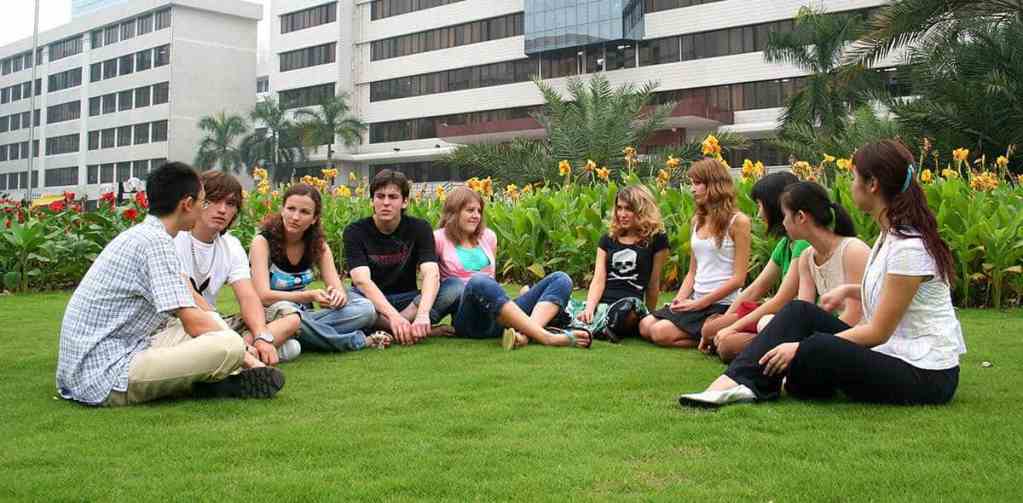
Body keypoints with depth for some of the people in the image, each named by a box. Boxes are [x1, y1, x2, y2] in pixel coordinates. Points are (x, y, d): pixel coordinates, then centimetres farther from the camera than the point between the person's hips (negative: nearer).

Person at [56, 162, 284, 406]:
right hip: (106, 378, -11)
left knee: (212, 320, 17)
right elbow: (195, 324, -17)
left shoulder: (138, 235, 15)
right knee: (230, 345, -24)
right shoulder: (156, 241, -15)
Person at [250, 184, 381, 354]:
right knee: (284, 310, -39)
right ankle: (358, 341, -23)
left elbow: (338, 288, -5)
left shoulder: (318, 245, 3)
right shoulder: (263, 241, -11)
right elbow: (263, 295, -22)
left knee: (365, 309, -16)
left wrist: (339, 296, -30)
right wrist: (309, 296, -33)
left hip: (304, 318, 4)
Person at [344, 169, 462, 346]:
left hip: (408, 301, 2)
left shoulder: (420, 228, -4)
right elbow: (362, 281, -23)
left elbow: (431, 274, -20)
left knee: (455, 286, -23)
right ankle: (425, 331, -32)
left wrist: (423, 313, -40)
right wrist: (393, 316, -41)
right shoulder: (355, 231, -8)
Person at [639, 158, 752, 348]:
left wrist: (700, 303, -14)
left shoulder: (737, 221, -9)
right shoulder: (698, 221, 13)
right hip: (695, 300, 8)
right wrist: (680, 298, -3)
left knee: (661, 333, -21)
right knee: (645, 325, -6)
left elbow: (738, 279, -12)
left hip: (720, 304, -8)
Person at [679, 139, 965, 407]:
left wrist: (800, 347, -20)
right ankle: (738, 382, -14)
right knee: (800, 312, -3)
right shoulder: (889, 234, 7)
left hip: (925, 374, -9)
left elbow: (878, 331, -20)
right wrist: (849, 291, 12)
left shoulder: (909, 247, -22)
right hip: (891, 353, 9)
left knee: (811, 349, -28)